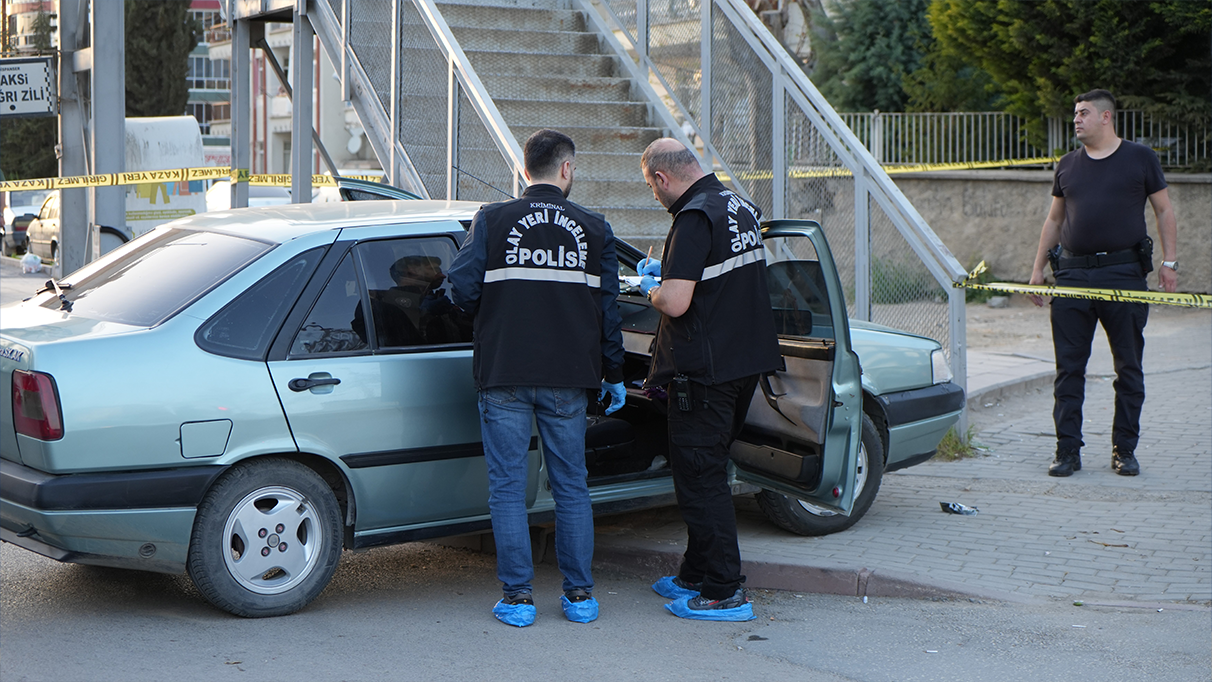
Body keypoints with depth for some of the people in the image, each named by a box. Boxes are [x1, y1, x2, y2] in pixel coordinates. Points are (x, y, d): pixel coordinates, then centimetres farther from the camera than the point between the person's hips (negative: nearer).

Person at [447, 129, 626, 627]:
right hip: (567, 379, 2)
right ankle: (580, 594, 16)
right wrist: (613, 375, 16)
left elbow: (463, 287, -8)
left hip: (504, 374, -2)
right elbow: (608, 309, 7)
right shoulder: (594, 229, 4)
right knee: (571, 486, 12)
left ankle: (517, 596, 5)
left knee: (508, 487, 5)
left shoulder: (493, 220, -1)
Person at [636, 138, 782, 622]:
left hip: (704, 371, -9)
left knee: (700, 477, -2)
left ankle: (724, 594, 0)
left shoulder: (696, 217, -18)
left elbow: (676, 303, -23)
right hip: (744, 362, 9)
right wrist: (668, 275, 23)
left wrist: (651, 287, -3)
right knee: (705, 473, 18)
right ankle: (696, 576, 29)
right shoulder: (739, 208, 11)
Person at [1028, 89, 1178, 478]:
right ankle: (1068, 450, 5)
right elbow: (1054, 220, 18)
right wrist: (1037, 269, 14)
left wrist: (1169, 262, -1)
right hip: (1072, 273, 3)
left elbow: (1164, 212, 7)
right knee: (1069, 368, 0)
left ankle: (1124, 450, 13)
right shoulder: (1068, 165, 13)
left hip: (1124, 272, -2)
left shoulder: (1140, 158, 4)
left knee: (1129, 368, 4)